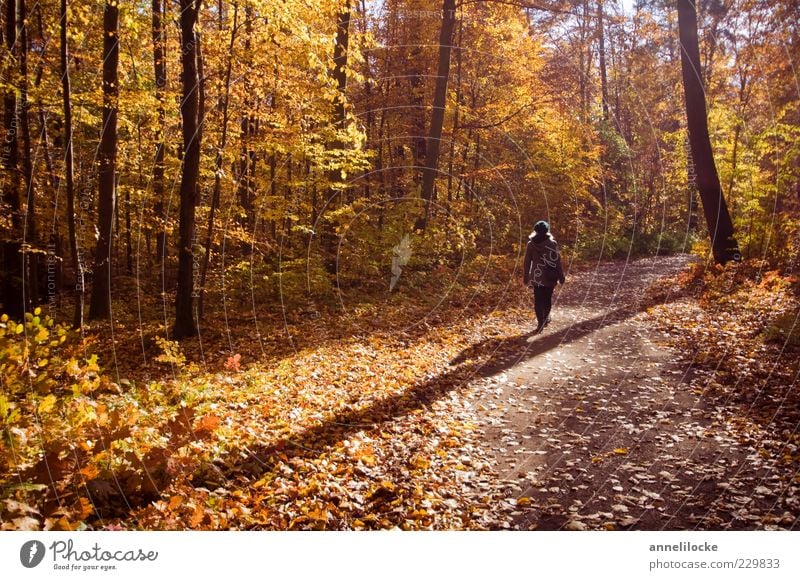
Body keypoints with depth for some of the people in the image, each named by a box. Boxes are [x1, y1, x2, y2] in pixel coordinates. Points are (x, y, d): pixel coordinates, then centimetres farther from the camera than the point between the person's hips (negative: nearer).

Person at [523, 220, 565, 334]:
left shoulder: (531, 244, -4)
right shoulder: (552, 243, -7)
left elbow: (527, 262, -1)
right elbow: (558, 261, -4)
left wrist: (526, 277, 8)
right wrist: (561, 276, 4)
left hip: (537, 276, 0)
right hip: (550, 276, 1)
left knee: (538, 300, 3)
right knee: (548, 298, 17)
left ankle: (540, 323, -4)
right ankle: (546, 318, 31)